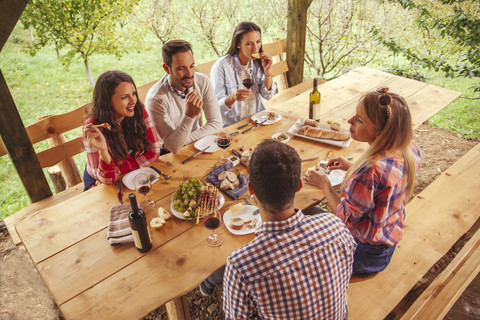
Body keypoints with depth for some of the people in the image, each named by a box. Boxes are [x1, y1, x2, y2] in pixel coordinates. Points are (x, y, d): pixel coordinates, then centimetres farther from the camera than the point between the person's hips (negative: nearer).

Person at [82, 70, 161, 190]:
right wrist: (103, 150, -41)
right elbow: (106, 179, -22)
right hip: (98, 182, -3)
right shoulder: (93, 128, -24)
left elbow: (154, 152, -11)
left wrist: (118, 170, -20)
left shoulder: (139, 110, -15)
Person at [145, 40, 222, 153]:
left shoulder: (203, 82, -9)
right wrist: (189, 116, -37)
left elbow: (216, 123, -8)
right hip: (169, 155, -4)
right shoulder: (155, 99, -22)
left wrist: (184, 140, -18)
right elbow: (172, 147, -22)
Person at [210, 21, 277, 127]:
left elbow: (268, 96, 5)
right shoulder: (221, 66, -14)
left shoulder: (258, 62, 4)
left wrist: (267, 71, -9)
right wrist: (233, 97, -34)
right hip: (232, 125, -6)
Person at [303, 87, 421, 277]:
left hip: (363, 253, -8)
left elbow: (345, 218, -24)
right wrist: (352, 168, 6)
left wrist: (324, 184, -13)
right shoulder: (409, 150, -12)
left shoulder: (371, 170, -38)